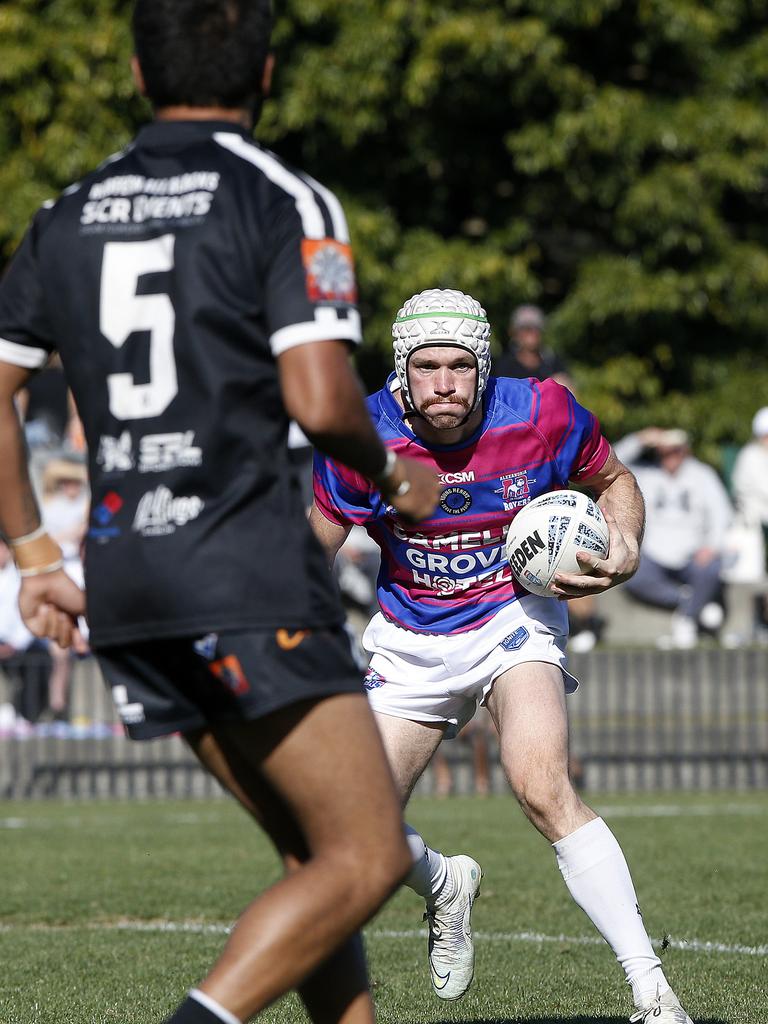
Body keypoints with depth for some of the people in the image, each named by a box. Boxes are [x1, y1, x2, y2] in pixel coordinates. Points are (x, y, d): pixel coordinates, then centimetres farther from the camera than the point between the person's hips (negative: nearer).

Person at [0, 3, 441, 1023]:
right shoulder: (286, 201, -5)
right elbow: (319, 402, -15)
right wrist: (393, 478, 4)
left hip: (121, 583, 7)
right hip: (251, 575, -7)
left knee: (316, 852, 15)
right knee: (366, 858, -4)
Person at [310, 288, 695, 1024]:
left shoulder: (542, 415, -18)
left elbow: (612, 480, 3)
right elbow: (313, 552, -3)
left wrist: (624, 549, -17)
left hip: (513, 618, -3)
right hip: (409, 640, 3)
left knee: (544, 792, -28)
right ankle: (445, 888, 38)